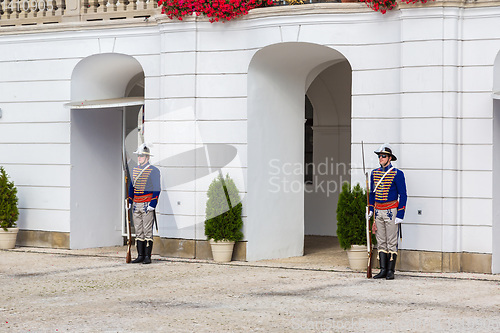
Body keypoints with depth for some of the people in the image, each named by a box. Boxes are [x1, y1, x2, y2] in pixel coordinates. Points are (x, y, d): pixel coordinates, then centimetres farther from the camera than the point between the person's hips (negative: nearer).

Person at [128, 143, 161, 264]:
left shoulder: (154, 171, -6)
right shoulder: (135, 170, 14)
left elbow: (156, 189, -8)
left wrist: (152, 204, -14)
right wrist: (130, 201, 15)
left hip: (147, 205, -6)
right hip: (136, 205, 6)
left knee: (147, 231, -5)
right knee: (138, 231, 6)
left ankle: (147, 256, -3)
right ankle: (140, 256, 10)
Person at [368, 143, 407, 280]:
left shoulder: (397, 174, -7)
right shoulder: (374, 173, 10)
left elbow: (403, 196, -7)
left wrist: (400, 216, -12)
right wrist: (370, 211, 13)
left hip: (391, 211, -5)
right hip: (378, 211, 6)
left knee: (392, 242, -3)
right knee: (381, 242, 6)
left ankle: (391, 271, 0)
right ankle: (383, 270, 9)